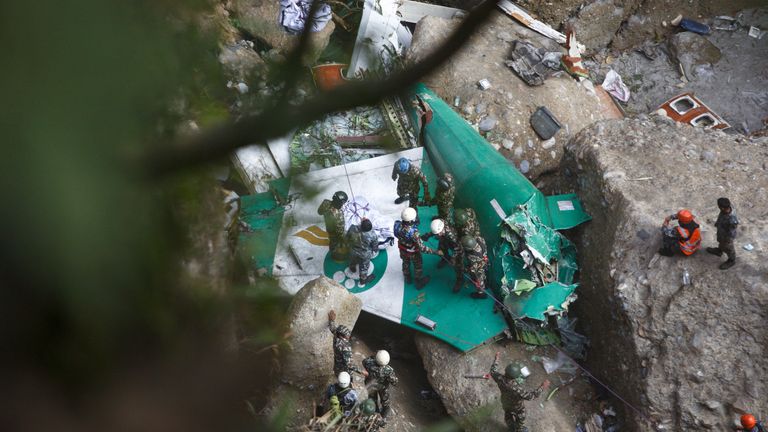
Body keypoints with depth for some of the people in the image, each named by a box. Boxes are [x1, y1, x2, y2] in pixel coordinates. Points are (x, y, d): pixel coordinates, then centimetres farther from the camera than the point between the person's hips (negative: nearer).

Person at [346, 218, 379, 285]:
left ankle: (352, 268, 67)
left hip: (353, 251, 3)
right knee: (364, 267, 25)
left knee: (353, 261, 36)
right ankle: (363, 279, 49)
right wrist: (374, 250, 8)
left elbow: (347, 238, -10)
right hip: (365, 254, -3)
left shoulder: (352, 229, -31)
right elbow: (375, 245, -15)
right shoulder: (372, 235, -35)